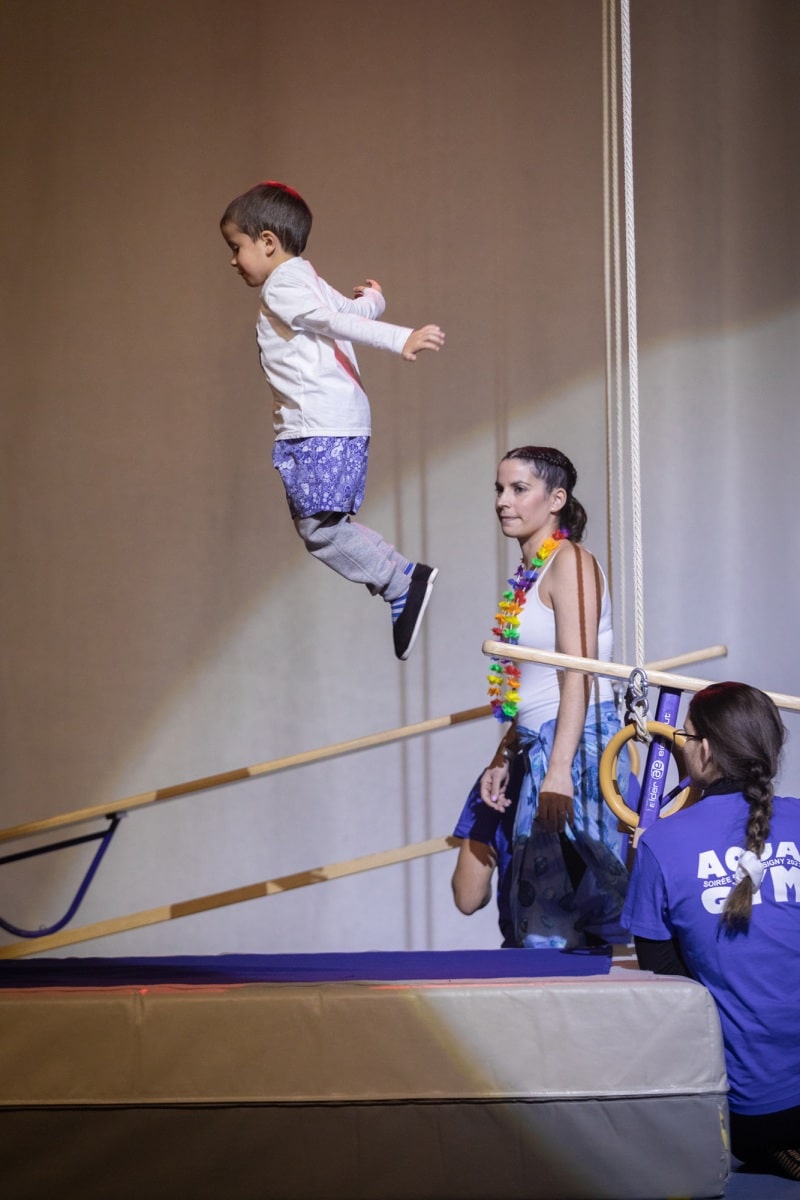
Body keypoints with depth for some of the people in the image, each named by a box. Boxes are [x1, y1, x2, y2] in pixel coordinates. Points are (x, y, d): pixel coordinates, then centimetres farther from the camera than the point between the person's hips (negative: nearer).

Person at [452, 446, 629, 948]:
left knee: (553, 915, -9)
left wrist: (559, 771, -24)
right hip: (531, 746, 10)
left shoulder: (570, 562, -9)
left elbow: (577, 674, -17)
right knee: (469, 894, 10)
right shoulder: (527, 576, 16)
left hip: (576, 743, -9)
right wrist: (503, 760, 9)